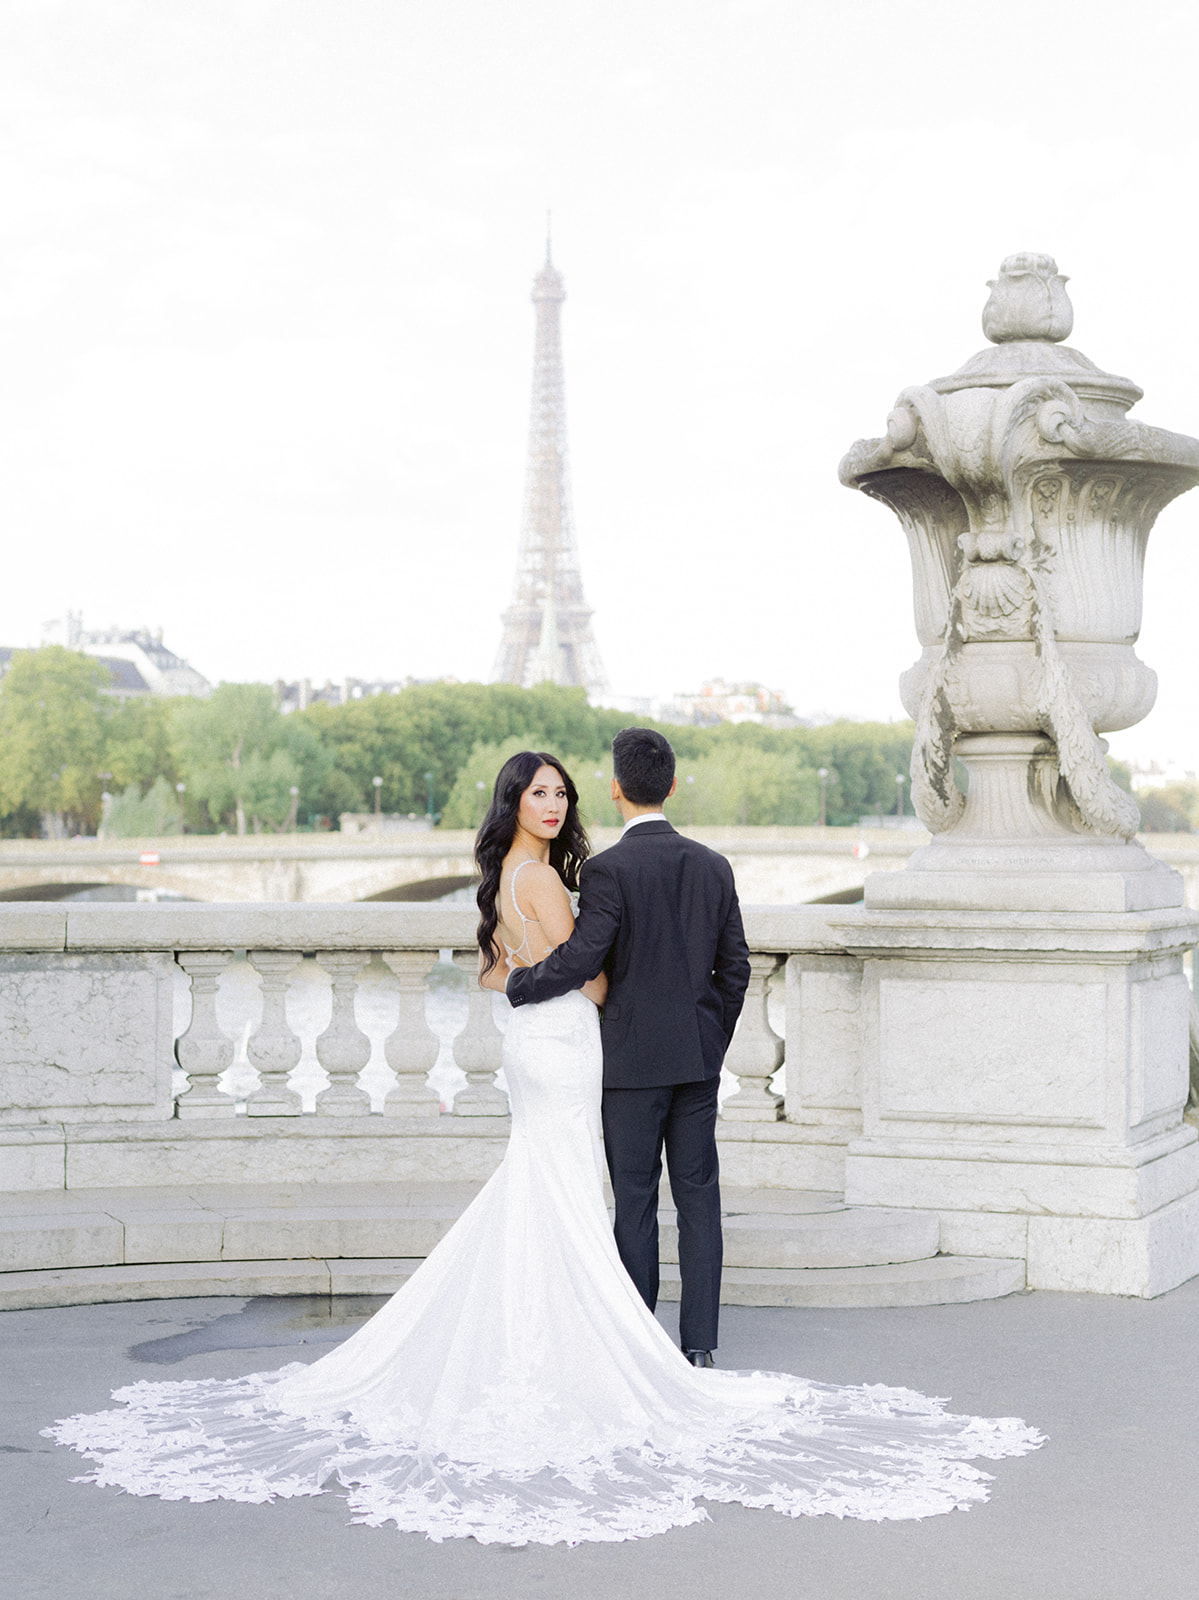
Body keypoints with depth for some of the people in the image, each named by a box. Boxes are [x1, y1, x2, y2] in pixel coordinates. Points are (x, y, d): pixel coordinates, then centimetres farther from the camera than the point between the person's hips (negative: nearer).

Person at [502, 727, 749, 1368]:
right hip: (698, 1059, 5)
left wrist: (515, 983, -3)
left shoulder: (606, 870, -12)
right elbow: (735, 967, 9)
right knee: (698, 1196, 7)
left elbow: (580, 959, -20)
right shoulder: (713, 866, 5)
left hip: (633, 1061, -4)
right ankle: (699, 1344, 9)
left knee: (635, 1201, 3)